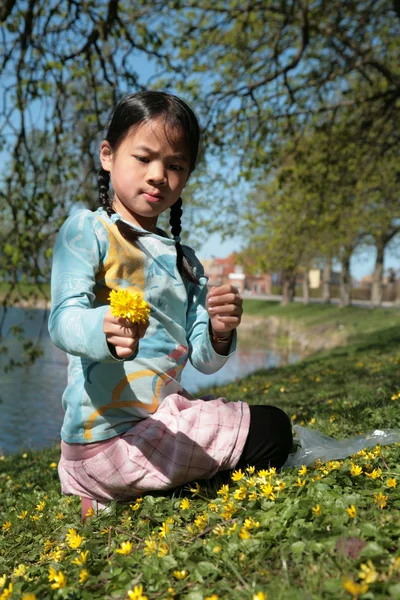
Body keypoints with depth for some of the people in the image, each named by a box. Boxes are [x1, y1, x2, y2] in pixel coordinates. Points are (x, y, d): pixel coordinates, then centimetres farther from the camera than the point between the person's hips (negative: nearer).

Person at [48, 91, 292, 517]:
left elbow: (202, 360, 6)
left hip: (160, 417, 7)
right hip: (109, 435, -7)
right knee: (271, 429, -3)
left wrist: (219, 334, -17)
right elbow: (63, 319, -21)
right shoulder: (86, 230, -6)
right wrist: (106, 330, -43)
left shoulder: (184, 260, 12)